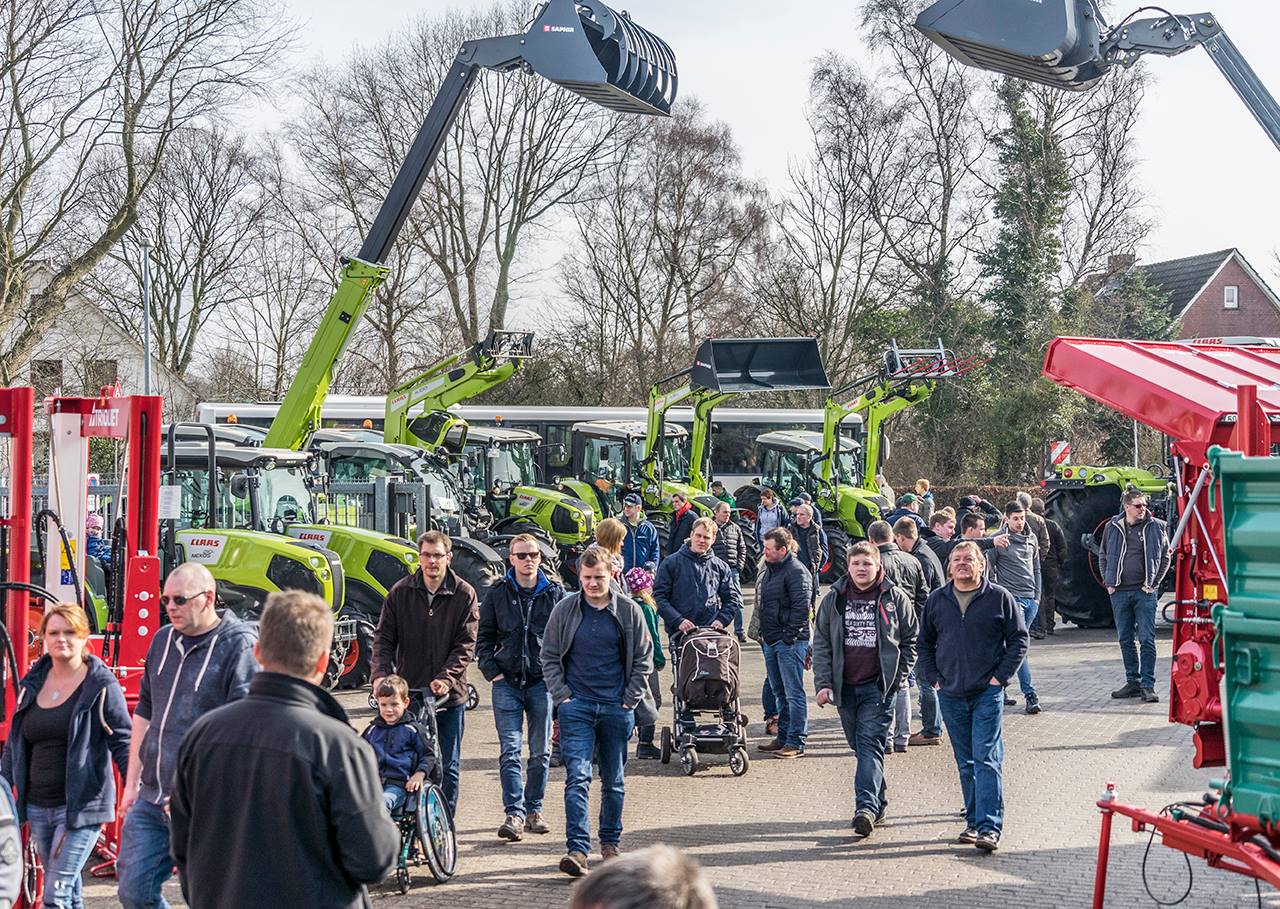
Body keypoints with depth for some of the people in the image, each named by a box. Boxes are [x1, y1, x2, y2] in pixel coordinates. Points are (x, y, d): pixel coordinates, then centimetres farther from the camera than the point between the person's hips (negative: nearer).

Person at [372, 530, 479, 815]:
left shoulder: (464, 595, -3)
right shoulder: (400, 592, 2)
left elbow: (466, 644, -7)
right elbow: (383, 637, 1)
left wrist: (446, 678, -20)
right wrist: (381, 673, -15)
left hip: (449, 695, -1)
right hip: (408, 692, 1)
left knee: (448, 767, 8)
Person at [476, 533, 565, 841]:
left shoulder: (555, 593, 4)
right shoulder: (497, 595, 6)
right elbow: (483, 638, 11)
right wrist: (492, 672, -1)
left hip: (543, 682, 0)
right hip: (507, 682, 0)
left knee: (541, 752, 6)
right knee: (510, 751, -6)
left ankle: (533, 809, 18)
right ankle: (514, 813, -6)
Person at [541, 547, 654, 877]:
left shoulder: (629, 611, 1)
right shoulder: (565, 609, 1)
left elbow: (643, 658, 8)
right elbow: (549, 656, 7)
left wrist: (630, 699, 1)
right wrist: (562, 695, -2)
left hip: (617, 708, 1)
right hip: (577, 706, -1)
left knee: (614, 781, 12)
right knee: (577, 776, -12)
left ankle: (610, 842, 28)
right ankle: (577, 849, -15)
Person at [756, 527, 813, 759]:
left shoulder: (797, 571, -14)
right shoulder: (768, 569, 15)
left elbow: (801, 607, -19)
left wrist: (790, 636, -18)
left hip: (790, 642, -10)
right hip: (771, 640, 10)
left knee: (793, 693, -5)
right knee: (779, 692, 16)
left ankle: (796, 743, -1)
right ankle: (783, 738, 25)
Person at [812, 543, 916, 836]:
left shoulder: (895, 598, 1)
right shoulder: (833, 600, 7)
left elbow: (911, 639, 7)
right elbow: (821, 644, 7)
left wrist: (899, 677, -2)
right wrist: (823, 684, -1)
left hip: (879, 686, -4)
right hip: (845, 687, 4)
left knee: (870, 745, -14)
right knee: (859, 746, 10)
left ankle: (867, 807, -21)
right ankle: (878, 803, 22)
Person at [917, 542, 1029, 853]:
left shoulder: (999, 597, -1)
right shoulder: (937, 600, 8)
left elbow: (1019, 639, 2)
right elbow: (924, 642, 16)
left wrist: (1000, 676, -5)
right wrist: (932, 678, 5)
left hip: (988, 693, -4)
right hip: (950, 694, 4)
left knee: (986, 759, -10)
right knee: (965, 763, 11)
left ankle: (989, 828, -11)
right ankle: (973, 821, 20)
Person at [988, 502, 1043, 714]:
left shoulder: (1031, 538, 13)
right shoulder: (999, 539, -4)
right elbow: (989, 569, -1)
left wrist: (1037, 595, 14)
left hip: (1031, 599, 5)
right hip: (1011, 597, -5)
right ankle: (1030, 694, -11)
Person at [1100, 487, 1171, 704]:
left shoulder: (1156, 527, 0)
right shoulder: (1112, 527, 5)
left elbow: (1165, 557, 6)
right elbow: (1104, 556, 16)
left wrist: (1154, 583, -2)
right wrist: (1108, 583, 7)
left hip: (1144, 592, -3)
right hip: (1119, 592, 3)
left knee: (1147, 639, -6)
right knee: (1125, 640, 9)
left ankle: (1148, 685, -2)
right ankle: (1132, 682, 19)